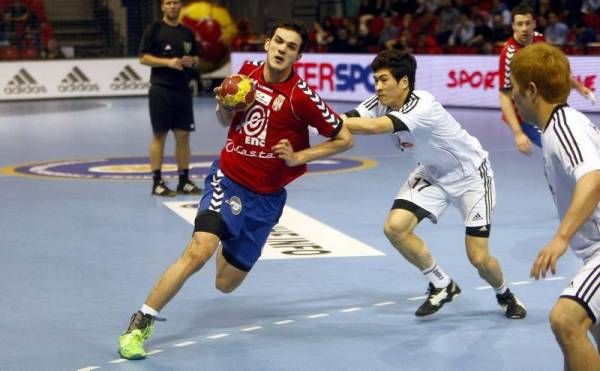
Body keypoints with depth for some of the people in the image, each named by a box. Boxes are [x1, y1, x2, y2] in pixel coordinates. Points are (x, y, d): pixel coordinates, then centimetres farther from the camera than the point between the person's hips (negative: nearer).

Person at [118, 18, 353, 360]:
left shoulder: (301, 95, -13)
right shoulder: (247, 71, -1)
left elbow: (345, 139, -6)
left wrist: (299, 157, -13)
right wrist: (223, 106, -7)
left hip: (265, 197, -1)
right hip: (228, 179, 1)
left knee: (225, 284, 5)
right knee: (199, 251, -25)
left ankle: (229, 244, 44)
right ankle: (140, 325, -12)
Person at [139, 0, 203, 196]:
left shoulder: (187, 32, 13)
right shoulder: (154, 29, -2)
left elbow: (196, 58, 20)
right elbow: (143, 58, -7)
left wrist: (192, 61, -4)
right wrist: (168, 62, -18)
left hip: (183, 90, 5)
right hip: (161, 89, -5)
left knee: (183, 135, 6)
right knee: (159, 135, -1)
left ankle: (184, 181, 13)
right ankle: (157, 182, 3)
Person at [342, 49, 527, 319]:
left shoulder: (423, 107, -36)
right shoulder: (381, 104, -14)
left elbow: (373, 127, -48)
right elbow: (347, 120, -27)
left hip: (470, 175, -6)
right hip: (433, 174, 6)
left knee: (478, 258, -9)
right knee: (395, 228, -15)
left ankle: (505, 295, 27)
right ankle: (442, 286, 8)